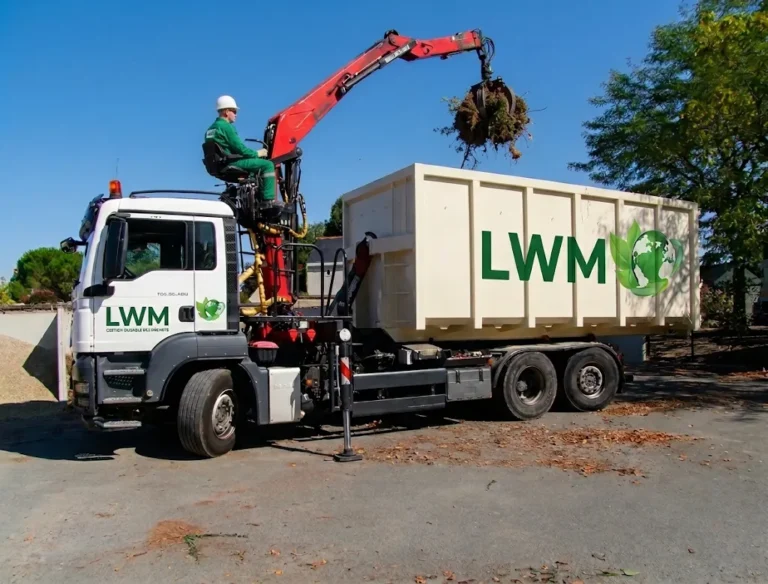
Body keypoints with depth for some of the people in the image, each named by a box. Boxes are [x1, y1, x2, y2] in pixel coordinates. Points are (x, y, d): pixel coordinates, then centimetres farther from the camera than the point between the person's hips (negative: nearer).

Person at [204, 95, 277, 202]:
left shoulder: (210, 129, 19)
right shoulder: (226, 126, -12)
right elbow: (239, 148, -16)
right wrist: (257, 153, -2)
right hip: (231, 164, -10)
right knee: (267, 165, -11)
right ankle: (269, 199, -18)